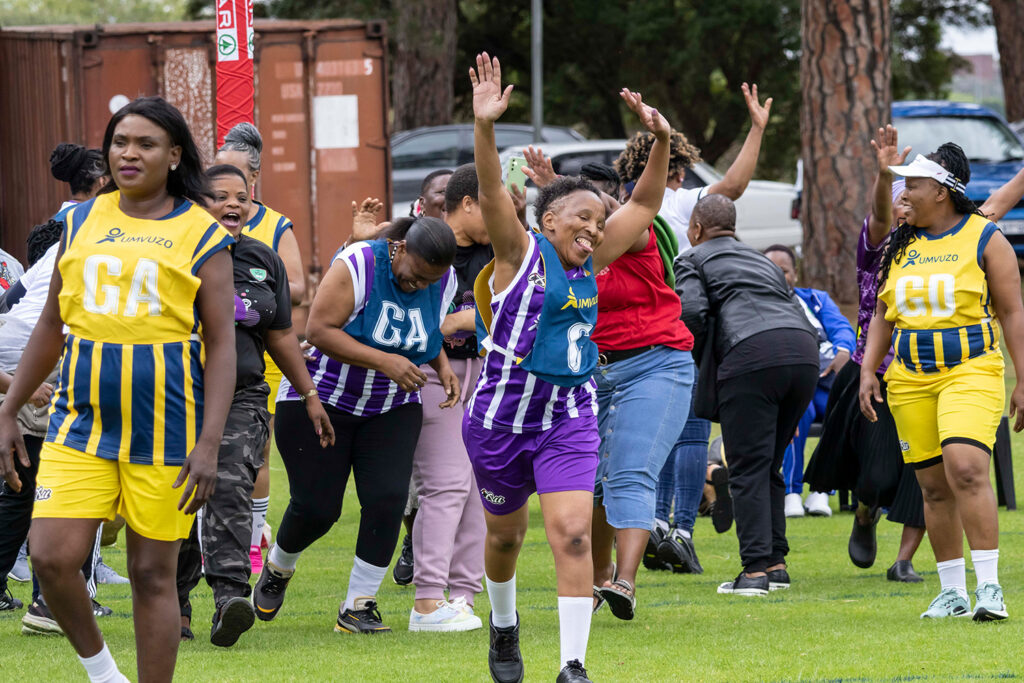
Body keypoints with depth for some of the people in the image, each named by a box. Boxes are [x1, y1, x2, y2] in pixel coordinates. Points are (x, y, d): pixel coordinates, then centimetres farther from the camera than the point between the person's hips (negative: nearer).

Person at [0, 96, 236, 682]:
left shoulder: (202, 233, -1)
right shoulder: (82, 222, 10)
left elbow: (221, 343, -3)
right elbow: (53, 325, 18)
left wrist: (209, 443, -12)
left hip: (165, 430, -3)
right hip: (82, 421, 3)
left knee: (153, 573, 2)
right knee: (52, 556, -11)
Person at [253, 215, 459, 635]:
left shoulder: (444, 282, -4)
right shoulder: (356, 266, -23)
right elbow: (319, 331, -25)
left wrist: (443, 366, -3)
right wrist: (384, 361, -31)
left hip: (392, 408, 4)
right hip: (321, 399, -4)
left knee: (387, 498, -14)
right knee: (317, 507, -6)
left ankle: (358, 607, -3)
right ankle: (278, 568, 29)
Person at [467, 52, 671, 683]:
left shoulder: (590, 263, 6)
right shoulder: (521, 252, -7)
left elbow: (645, 204, 13)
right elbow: (492, 193, -23)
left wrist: (661, 141, -1)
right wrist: (485, 127, -39)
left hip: (572, 418, 3)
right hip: (504, 413, -3)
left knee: (572, 534, -13)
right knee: (505, 533, 16)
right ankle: (504, 627, 44)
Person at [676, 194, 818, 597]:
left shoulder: (693, 261, 14)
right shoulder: (762, 262, 33)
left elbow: (692, 310, -5)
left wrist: (705, 360, 11)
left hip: (750, 353, -6)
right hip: (803, 352, 6)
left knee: (748, 470, -3)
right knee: (769, 467, 17)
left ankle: (755, 569, -10)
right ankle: (775, 562, 15)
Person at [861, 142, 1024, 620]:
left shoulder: (985, 239, -1)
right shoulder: (900, 246, 12)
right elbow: (883, 314, 19)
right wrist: (868, 370, 7)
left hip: (971, 371, -5)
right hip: (910, 379, 5)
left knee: (966, 470, -22)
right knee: (933, 486, 4)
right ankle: (953, 593, 12)